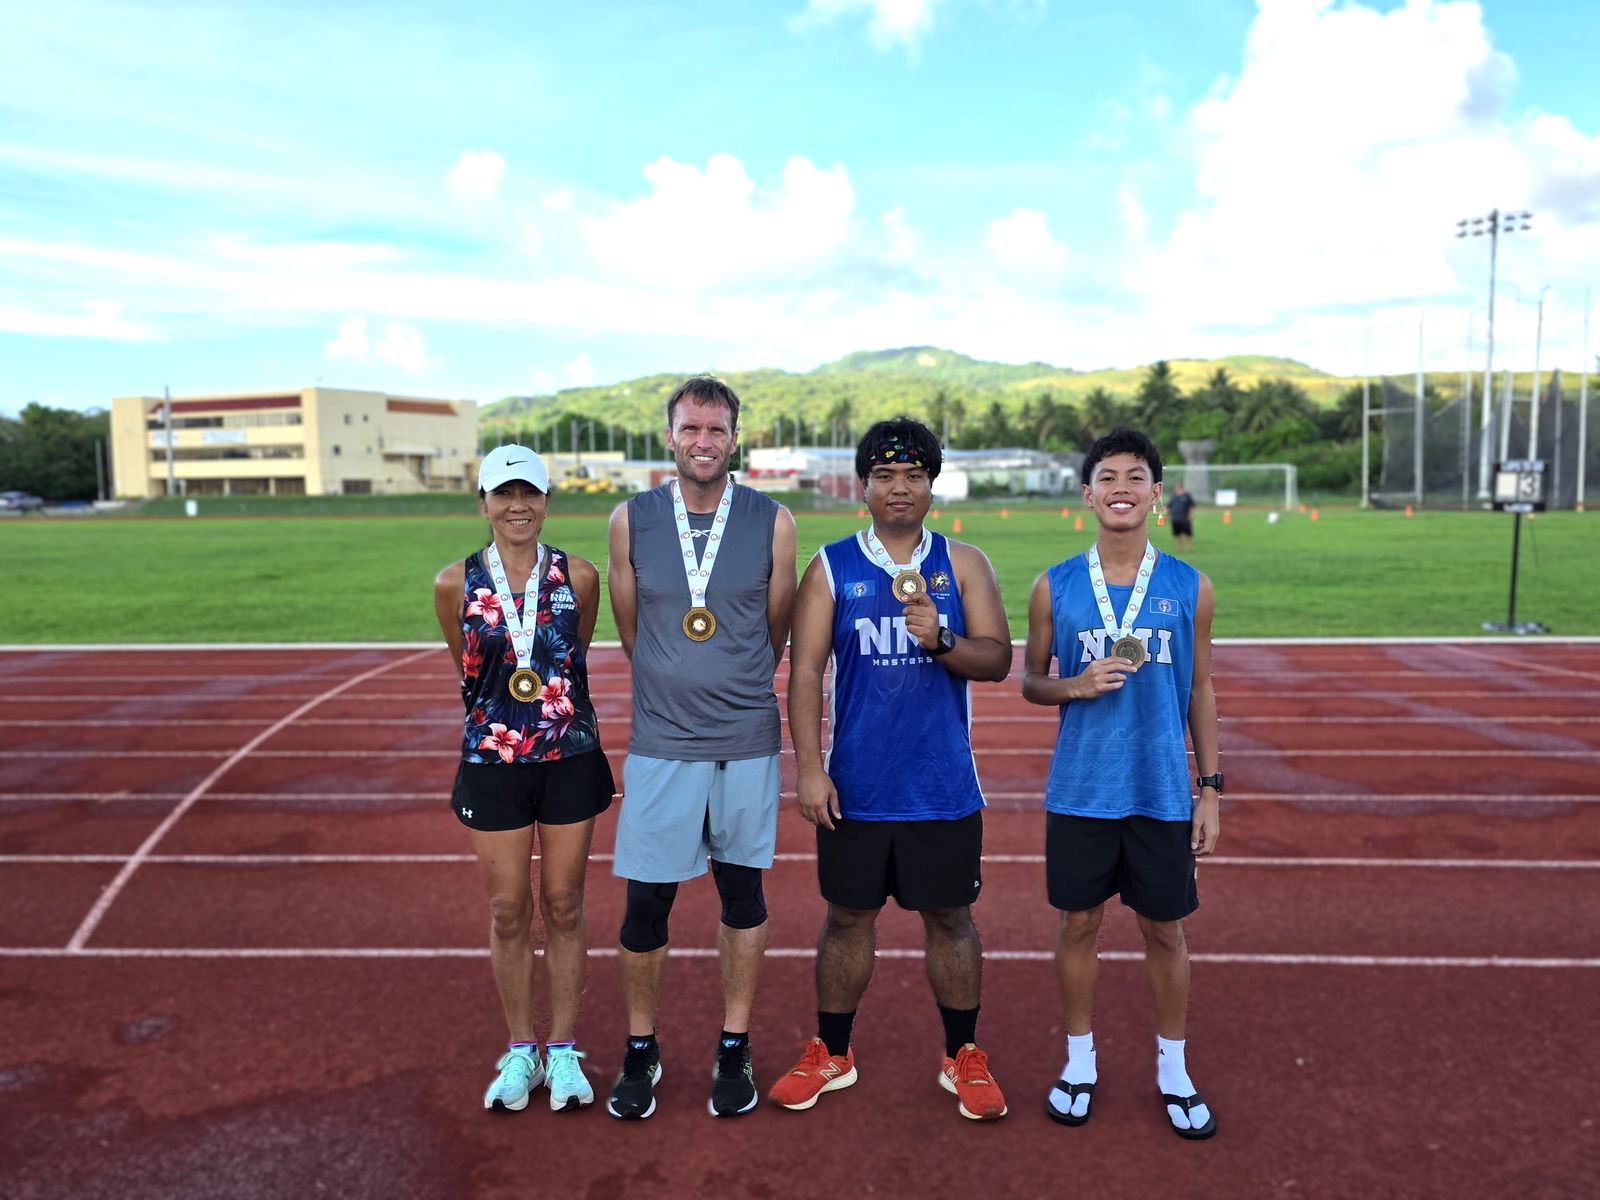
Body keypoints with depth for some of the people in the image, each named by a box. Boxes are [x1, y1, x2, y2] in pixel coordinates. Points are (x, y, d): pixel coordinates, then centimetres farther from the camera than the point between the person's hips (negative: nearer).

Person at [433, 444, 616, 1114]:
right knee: (508, 910, 9)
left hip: (571, 760, 0)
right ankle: (520, 1051, 27)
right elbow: (467, 673, 9)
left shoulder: (579, 578, -4)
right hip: (491, 764, 0)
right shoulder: (456, 584, -4)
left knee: (563, 906, 9)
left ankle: (562, 1050, 25)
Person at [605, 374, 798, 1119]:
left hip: (747, 743, 0)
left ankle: (734, 1051, 28)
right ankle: (640, 1051, 27)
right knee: (644, 902, 4)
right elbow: (630, 631, 9)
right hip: (660, 744, 0)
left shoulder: (772, 523, -2)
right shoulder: (631, 520, 0)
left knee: (742, 893, 11)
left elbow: (776, 634, 7)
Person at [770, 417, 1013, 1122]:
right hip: (855, 785, 0)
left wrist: (941, 639, -21)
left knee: (949, 917, 11)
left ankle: (963, 1058, 29)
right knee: (849, 917, 11)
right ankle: (831, 1055, 29)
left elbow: (998, 659, -1)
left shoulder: (963, 563, 4)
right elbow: (804, 671, -3)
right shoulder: (831, 567, 1)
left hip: (944, 786, 1)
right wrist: (809, 767, -11)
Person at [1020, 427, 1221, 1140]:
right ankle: (1080, 1060, 31)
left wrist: (1211, 789, 4)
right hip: (1080, 792, 0)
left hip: (1163, 792, 0)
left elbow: (1201, 691, 6)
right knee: (1078, 922, 11)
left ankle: (1172, 1069, 33)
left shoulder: (1190, 588, 0)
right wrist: (1076, 686, -15)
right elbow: (1029, 681, 6)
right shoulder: (1055, 587, -2)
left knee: (1165, 929, 12)